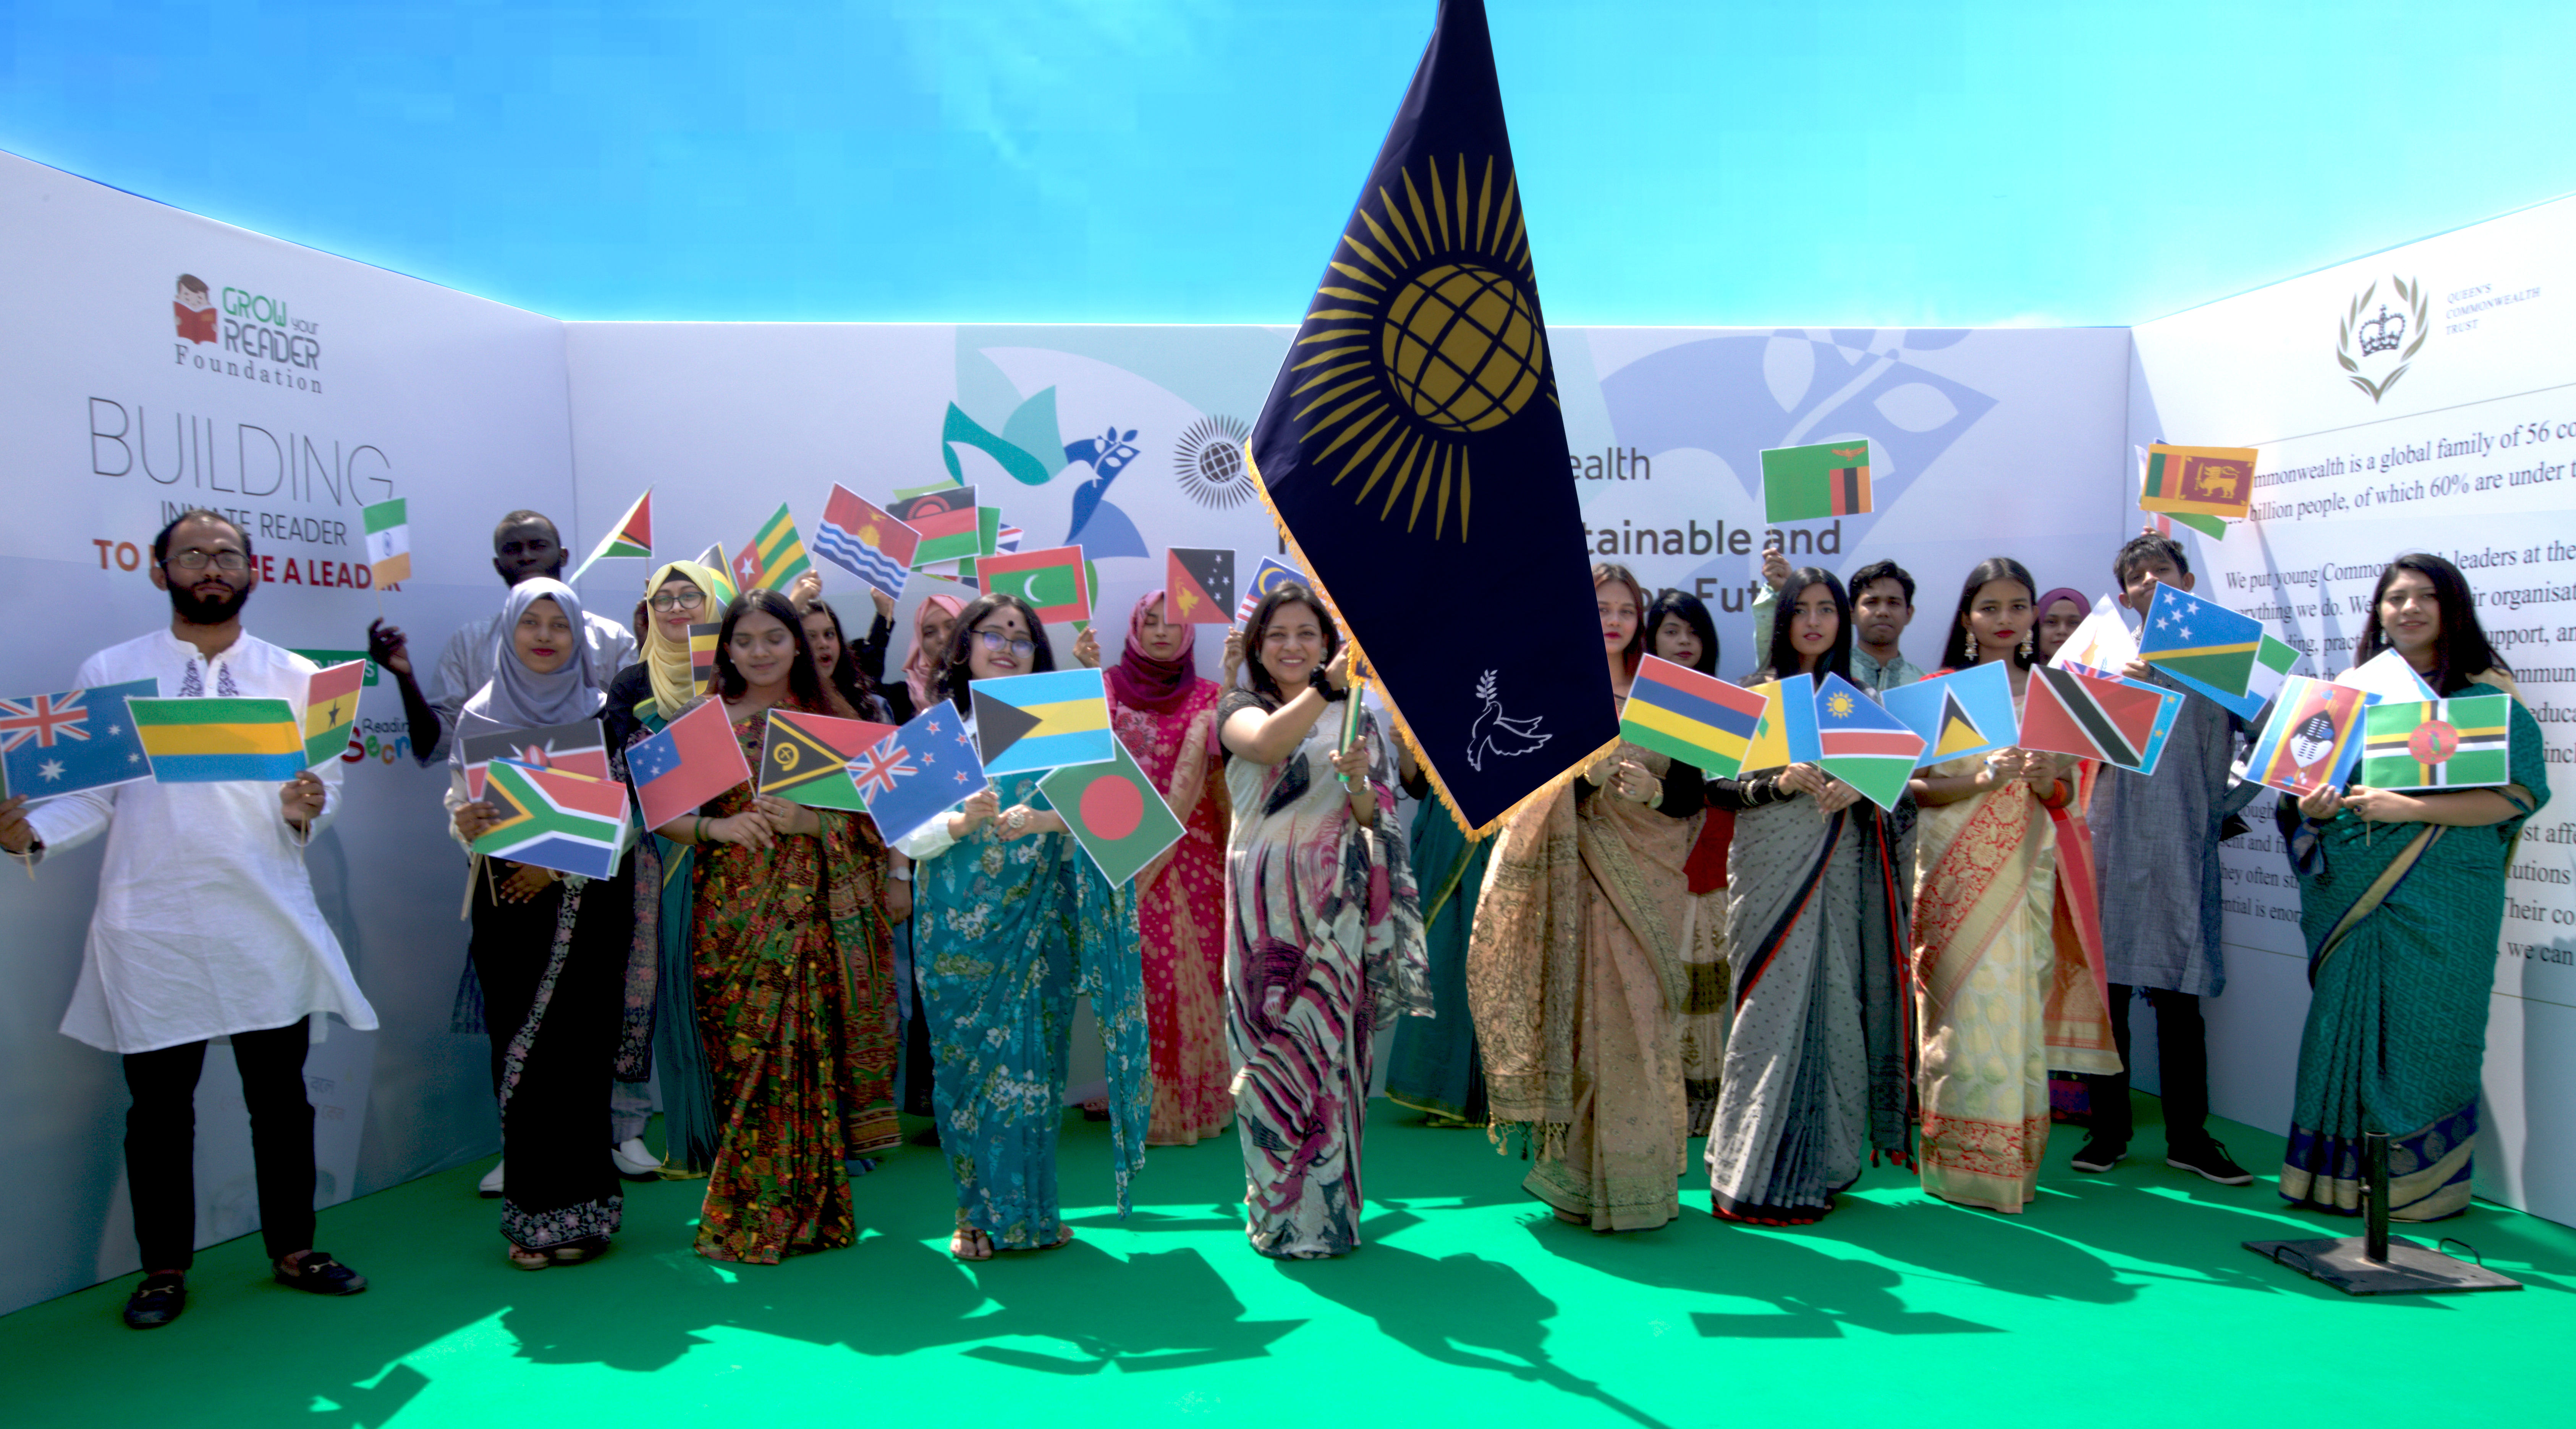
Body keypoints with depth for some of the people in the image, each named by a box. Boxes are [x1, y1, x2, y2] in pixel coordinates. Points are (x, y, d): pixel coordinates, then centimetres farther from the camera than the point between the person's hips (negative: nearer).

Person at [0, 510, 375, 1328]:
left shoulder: (294, 678, 8)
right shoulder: (107, 674, 6)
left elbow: (327, 788, 5)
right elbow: (89, 794, 4)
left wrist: (305, 811, -16)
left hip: (268, 924, 1)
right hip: (152, 929, 0)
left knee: (281, 1097, 8)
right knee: (159, 1106, 8)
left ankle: (293, 1251, 22)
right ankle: (165, 1269, 23)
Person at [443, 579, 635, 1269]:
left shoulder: (603, 714, 3)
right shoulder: (481, 715, 7)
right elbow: (460, 806, 6)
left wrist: (561, 864, -13)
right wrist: (465, 824, -17)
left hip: (587, 898, -1)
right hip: (508, 900, 1)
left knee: (575, 1049, -2)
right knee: (517, 1051, 0)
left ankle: (577, 1210, 7)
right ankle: (533, 1212, 9)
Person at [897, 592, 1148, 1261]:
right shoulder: (933, 731, 5)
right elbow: (906, 836, -4)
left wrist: (1043, 819, -24)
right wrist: (963, 823, -22)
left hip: (1037, 924, 0)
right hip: (958, 928, 0)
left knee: (1034, 1056, 2)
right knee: (966, 1061, 4)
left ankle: (1030, 1209, 17)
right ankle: (979, 1212, 18)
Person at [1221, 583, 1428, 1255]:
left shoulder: (1354, 716, 14)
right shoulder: (1238, 708, 7)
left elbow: (1373, 818, 7)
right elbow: (1265, 743, -19)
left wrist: (1358, 780, -15)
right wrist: (1326, 685, -32)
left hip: (1336, 898, 2)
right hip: (1266, 897, -1)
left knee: (1332, 1042, 1)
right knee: (1273, 1045, -1)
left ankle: (1329, 1210, 12)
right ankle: (1280, 1214, 10)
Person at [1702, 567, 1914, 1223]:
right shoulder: (1752, 696, 4)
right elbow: (1714, 786, -2)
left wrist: (1856, 789, -9)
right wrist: (1778, 782, -17)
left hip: (1839, 871, 3)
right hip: (1771, 871, -3)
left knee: (1833, 1007, 2)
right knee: (1773, 1010, -6)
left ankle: (1815, 1166, 14)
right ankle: (1754, 1178, 1)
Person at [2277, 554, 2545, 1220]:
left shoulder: (2484, 696, 0)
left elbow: (2515, 794, -10)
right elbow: (2317, 779, 17)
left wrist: (2411, 808, -21)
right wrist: (2313, 807, -5)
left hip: (2439, 900, -4)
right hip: (2354, 896, 4)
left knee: (2424, 1033, -1)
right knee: (2344, 1027, 5)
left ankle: (2421, 1184, 13)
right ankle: (2340, 1176, 14)